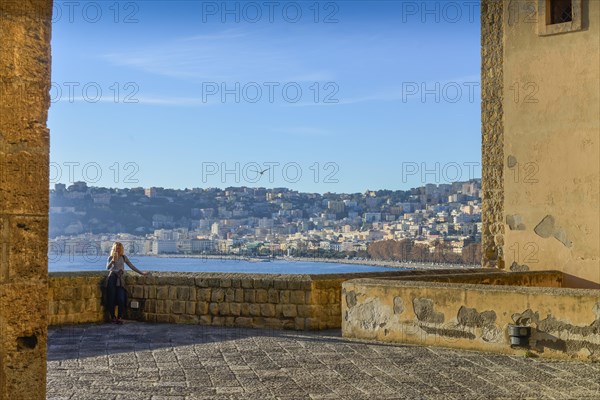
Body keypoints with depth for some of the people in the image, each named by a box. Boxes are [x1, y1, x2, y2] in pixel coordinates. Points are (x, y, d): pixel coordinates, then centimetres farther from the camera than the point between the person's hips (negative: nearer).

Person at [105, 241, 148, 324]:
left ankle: (120, 317, -5)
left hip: (120, 279, 2)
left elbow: (131, 266, 20)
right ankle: (113, 317, 3)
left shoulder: (124, 257, 17)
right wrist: (113, 260, -23)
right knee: (112, 298, -6)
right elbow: (108, 267, -7)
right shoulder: (111, 257, 9)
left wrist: (141, 273, 19)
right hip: (112, 278, -2)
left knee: (121, 299, -10)